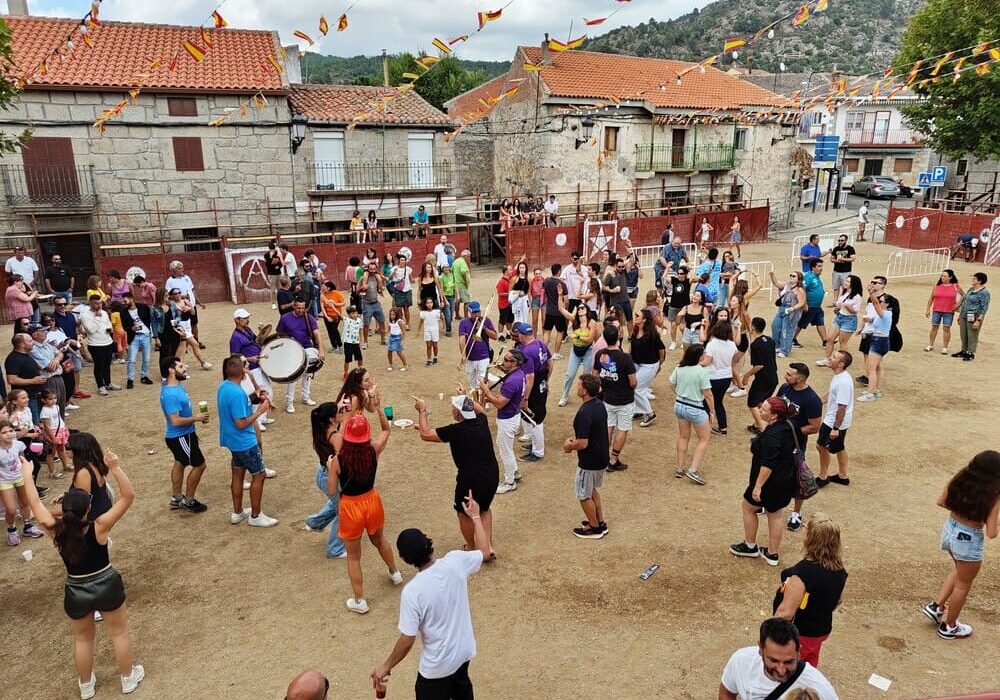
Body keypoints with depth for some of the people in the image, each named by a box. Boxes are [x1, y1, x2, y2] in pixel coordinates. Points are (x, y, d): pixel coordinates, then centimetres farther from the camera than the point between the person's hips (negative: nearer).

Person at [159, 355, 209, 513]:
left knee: (180, 463, 23)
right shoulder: (170, 394, -30)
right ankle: (188, 501, 17)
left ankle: (176, 498, 39)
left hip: (181, 435, 10)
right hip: (180, 437, -10)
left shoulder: (177, 386, 0)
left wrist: (196, 416, 6)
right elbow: (176, 421, -31)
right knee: (199, 465, 2)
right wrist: (196, 418, -20)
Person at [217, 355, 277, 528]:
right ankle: (255, 516, 14)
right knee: (259, 475, 4)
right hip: (245, 442, -9)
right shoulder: (237, 393, -29)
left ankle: (237, 512, 31)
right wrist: (260, 411, -18)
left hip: (233, 441, 9)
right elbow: (241, 424, -27)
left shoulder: (223, 387, 0)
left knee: (238, 474, 19)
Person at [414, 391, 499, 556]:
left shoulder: (456, 431, -20)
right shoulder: (482, 421, -3)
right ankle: (488, 548, 23)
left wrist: (422, 411, -1)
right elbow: (481, 410, 24)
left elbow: (425, 434, -12)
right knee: (484, 509, 29)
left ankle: (472, 549, 36)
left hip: (470, 480, -6)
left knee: (464, 513, 21)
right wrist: (466, 398, 33)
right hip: (492, 476, 6)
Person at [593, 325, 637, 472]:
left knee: (608, 427, 19)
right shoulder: (625, 358, -24)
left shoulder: (599, 354, -9)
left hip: (607, 398, 5)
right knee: (622, 430, 10)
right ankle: (613, 462, 16)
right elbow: (633, 382, -20)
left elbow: (595, 375, 3)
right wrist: (631, 388, 3)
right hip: (624, 401, -5)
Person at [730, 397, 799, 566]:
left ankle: (750, 547, 27)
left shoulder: (772, 435, -29)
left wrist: (758, 486, -24)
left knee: (747, 507, 14)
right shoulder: (787, 426, 0)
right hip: (786, 479, 9)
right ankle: (772, 554, 28)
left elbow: (768, 465, -29)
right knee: (775, 514, 18)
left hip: (772, 481, -9)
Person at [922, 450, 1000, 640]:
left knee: (959, 571, 33)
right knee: (963, 584, 17)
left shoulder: (959, 480, -8)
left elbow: (941, 502, 4)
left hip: (949, 529, 6)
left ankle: (936, 606, 31)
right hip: (969, 539, -6)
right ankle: (949, 627, 33)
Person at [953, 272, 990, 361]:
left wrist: (978, 320, -20)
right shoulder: (971, 289, 11)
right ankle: (964, 351, 27)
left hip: (974, 318, -8)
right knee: (964, 335, 15)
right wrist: (960, 315, 21)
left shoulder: (984, 293, -13)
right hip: (964, 316, 8)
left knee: (972, 336, 1)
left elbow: (984, 308, -16)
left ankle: (971, 353, 11)